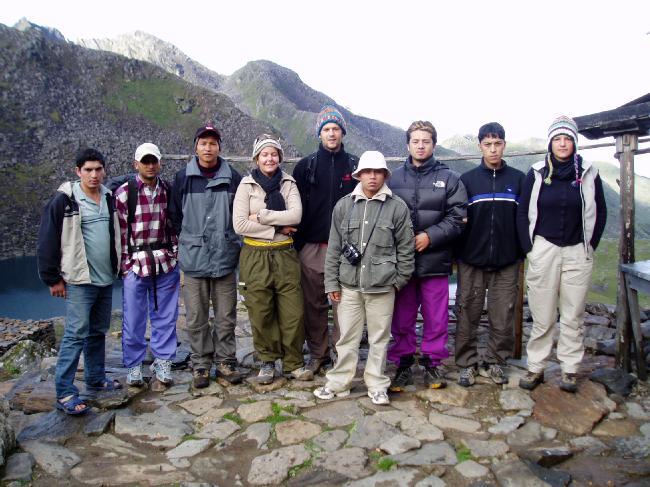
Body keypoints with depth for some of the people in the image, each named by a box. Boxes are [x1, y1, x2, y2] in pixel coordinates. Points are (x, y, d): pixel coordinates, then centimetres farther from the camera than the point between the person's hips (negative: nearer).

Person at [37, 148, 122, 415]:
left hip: (106, 279, 6)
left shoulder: (109, 198, 8)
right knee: (76, 334, -5)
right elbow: (47, 242, -8)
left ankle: (96, 379, 29)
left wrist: (117, 267, 17)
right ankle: (65, 393, 3)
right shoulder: (64, 200, -10)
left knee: (98, 331, 15)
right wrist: (53, 278, -7)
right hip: (79, 280, -6)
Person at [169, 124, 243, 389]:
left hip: (225, 258, 0)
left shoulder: (232, 177, 2)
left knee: (226, 316, 8)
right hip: (194, 259, 0)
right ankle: (200, 364, 21)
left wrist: (234, 241, 6)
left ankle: (225, 361, 23)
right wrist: (187, 241, 7)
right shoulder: (183, 178, 2)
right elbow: (175, 215, 10)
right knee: (196, 317, 7)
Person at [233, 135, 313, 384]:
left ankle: (293, 363, 18)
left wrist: (260, 216, -14)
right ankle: (267, 361, 25)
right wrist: (278, 227, -11)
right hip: (255, 257, -1)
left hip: (285, 255, 1)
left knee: (293, 313, 2)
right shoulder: (247, 185, 1)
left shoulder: (288, 183, 6)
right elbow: (240, 224, -10)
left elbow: (296, 215, -11)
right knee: (261, 314, 6)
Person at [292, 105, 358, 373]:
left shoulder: (355, 165, 9)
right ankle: (318, 355, 19)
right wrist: (297, 242, 0)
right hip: (312, 247, 1)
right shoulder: (306, 166, 8)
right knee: (314, 304, 6)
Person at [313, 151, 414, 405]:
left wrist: (399, 279, 2)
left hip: (382, 287, -1)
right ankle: (338, 383, 25)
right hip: (348, 285, 2)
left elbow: (406, 248, 2)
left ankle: (376, 385, 25)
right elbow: (333, 248, 5)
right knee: (347, 338, 11)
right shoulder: (344, 205, 3)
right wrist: (331, 282, 3)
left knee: (379, 338, 10)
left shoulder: (397, 207, -4)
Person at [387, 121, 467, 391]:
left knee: (436, 318, 7)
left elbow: (457, 217, -2)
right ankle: (403, 364, 23)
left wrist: (430, 236, -13)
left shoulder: (449, 178, 5)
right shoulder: (395, 178, 8)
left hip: (435, 260, 0)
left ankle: (433, 363, 24)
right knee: (402, 318, 9)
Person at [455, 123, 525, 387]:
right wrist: (456, 254, -2)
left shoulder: (518, 179, 6)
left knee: (503, 317, 5)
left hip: (507, 261, 1)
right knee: (468, 315, 4)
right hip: (472, 260, -1)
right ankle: (467, 363, 17)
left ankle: (495, 362, 21)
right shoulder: (467, 180, 4)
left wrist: (522, 251, 2)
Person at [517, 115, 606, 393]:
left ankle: (570, 369, 17)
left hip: (577, 253, 1)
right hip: (544, 250, -1)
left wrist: (590, 246, 7)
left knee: (573, 316, 6)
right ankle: (535, 368, 12)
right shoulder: (537, 174, 2)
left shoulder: (589, 174, 4)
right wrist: (529, 249, 0)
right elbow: (522, 213, 5)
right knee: (542, 316, 2)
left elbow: (600, 214, 11)